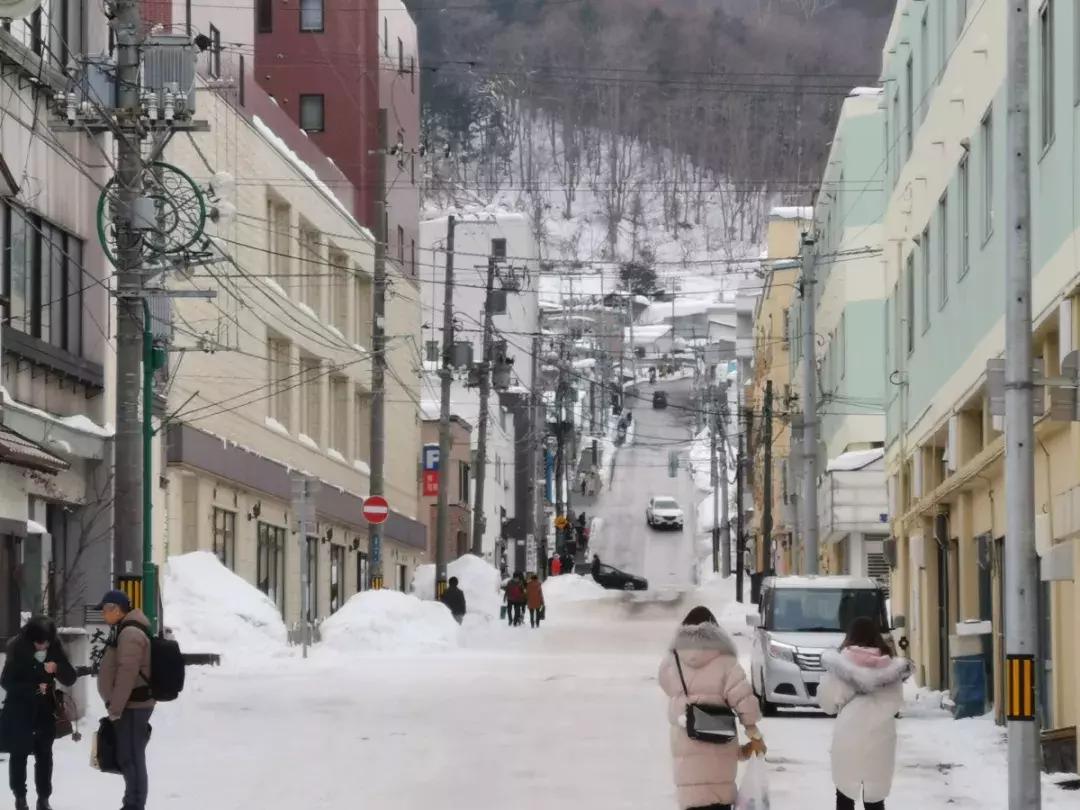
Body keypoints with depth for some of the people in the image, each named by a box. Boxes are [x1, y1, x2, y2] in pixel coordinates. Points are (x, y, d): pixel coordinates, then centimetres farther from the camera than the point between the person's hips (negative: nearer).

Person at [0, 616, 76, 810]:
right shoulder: (17, 649, -14)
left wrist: (57, 667, -27)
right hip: (19, 711, -2)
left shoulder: (55, 650, -7)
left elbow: (70, 679, -6)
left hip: (45, 710, 2)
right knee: (19, 753, 4)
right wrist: (33, 688, -24)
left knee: (44, 754, 5)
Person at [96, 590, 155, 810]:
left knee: (131, 758, -9)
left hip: (132, 706, -11)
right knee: (128, 757, 15)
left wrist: (115, 709, -22)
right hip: (131, 705, 11)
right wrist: (115, 707, 23)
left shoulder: (130, 633, -18)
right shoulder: (125, 630, 16)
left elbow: (127, 674, -23)